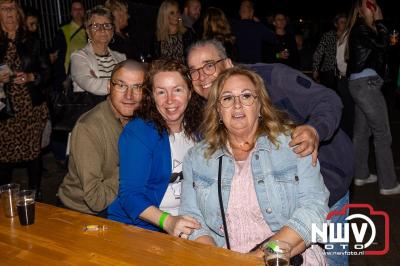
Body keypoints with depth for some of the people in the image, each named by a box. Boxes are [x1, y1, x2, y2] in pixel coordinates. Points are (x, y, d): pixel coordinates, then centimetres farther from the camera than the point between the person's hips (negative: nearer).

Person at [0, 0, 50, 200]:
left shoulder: (32, 43, 8)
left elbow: (46, 72, 8)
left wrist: (30, 77, -10)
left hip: (32, 108, 1)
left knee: (34, 152, 4)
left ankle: (35, 196, 20)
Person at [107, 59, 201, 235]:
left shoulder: (196, 128, 6)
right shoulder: (137, 132, -10)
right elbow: (130, 194, -15)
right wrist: (167, 221, -30)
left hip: (187, 223, 5)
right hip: (138, 226, -5)